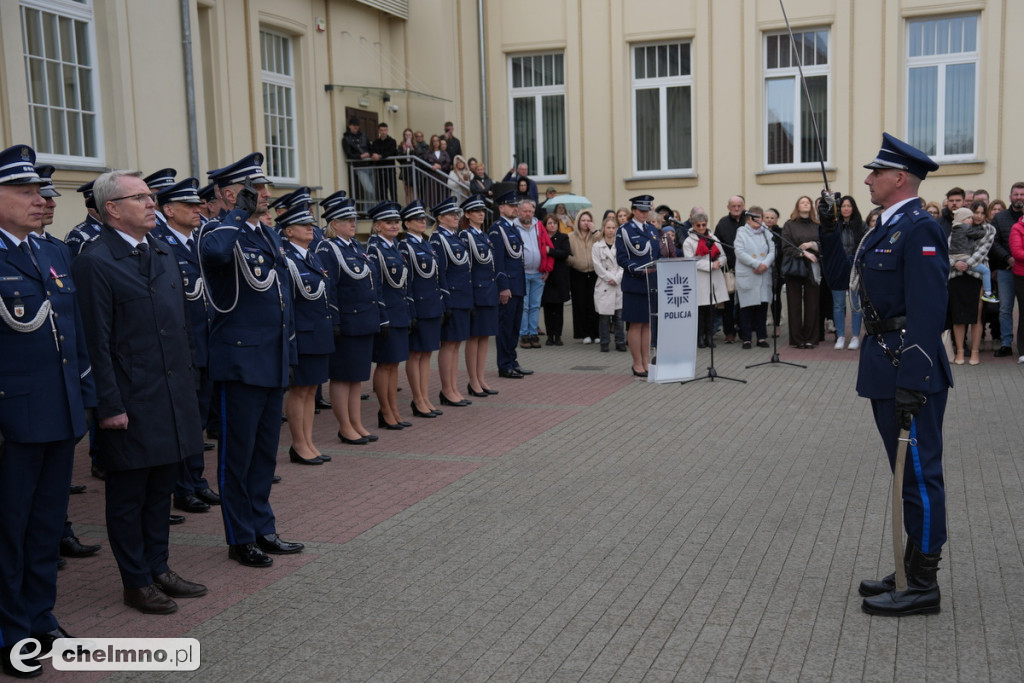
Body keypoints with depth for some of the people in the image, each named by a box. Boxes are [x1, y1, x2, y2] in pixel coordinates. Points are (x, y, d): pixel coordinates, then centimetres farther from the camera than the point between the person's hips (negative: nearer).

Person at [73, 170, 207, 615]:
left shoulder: (164, 255, 11)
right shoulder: (95, 263, -13)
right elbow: (97, 342, -15)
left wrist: (189, 385, 14)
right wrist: (110, 405, -16)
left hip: (173, 400, 7)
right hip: (131, 404, -7)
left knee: (161, 490, 17)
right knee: (128, 496, 7)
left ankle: (158, 569, 31)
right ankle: (137, 583, 20)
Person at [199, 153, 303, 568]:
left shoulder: (269, 235, 14)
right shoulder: (220, 232, -11)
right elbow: (216, 252, -39)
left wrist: (289, 350, 19)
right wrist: (239, 211, -23)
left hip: (273, 362, 8)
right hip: (240, 362, -8)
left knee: (265, 452, 16)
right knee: (237, 454, 4)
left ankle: (263, 530, 27)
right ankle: (240, 539, 16)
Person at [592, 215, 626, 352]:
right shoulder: (597, 246, 4)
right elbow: (598, 266, -2)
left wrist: (616, 278, -8)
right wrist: (609, 278, -8)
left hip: (619, 285, 1)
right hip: (604, 285, -1)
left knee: (619, 315, 2)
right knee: (604, 316, 0)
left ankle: (620, 342, 10)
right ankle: (604, 343, 8)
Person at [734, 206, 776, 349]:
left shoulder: (766, 233, 12)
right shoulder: (741, 232, 2)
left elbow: (772, 250, 5)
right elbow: (740, 253, -9)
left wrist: (765, 264, -12)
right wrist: (757, 264, -14)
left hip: (764, 275, 3)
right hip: (746, 276, -3)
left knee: (763, 306, 5)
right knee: (746, 307, -1)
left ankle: (762, 337, 12)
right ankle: (746, 338, 4)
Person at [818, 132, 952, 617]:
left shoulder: (919, 230, -16)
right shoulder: (885, 228, 14)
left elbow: (927, 312, -22)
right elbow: (839, 277, 21)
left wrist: (911, 385, -25)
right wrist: (828, 231, 8)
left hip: (910, 371, -10)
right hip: (884, 368, 10)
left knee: (919, 474, 0)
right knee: (908, 474, 17)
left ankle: (923, 587, 10)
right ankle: (913, 571, 28)